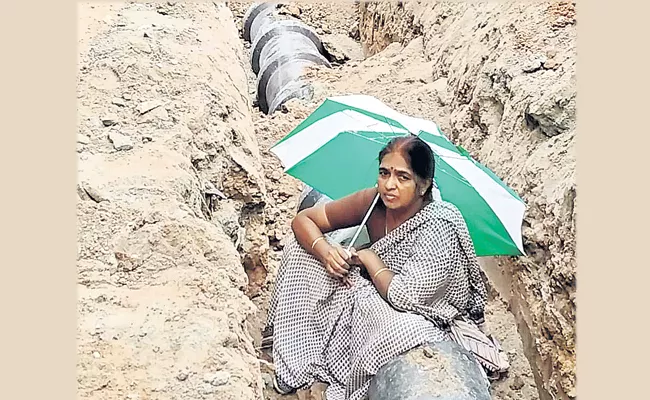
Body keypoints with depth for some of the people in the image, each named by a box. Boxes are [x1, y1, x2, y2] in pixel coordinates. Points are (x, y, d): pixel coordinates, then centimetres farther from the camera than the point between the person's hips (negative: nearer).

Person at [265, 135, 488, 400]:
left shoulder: (440, 227, -29)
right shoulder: (373, 201, -13)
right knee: (300, 248, -4)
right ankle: (298, 360, 4)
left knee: (402, 332, -43)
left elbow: (404, 297, -34)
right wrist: (324, 250, -25)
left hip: (420, 314, -6)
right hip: (369, 294, 6)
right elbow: (303, 219, -5)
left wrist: (368, 257, -20)